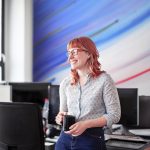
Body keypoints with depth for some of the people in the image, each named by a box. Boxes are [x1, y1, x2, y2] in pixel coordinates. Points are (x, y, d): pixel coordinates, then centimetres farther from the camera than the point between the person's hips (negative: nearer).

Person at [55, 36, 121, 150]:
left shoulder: (104, 80, -7)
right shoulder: (65, 83, 6)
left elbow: (114, 115, -9)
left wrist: (86, 124, -18)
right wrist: (61, 118, -6)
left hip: (92, 139, -4)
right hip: (65, 138, 4)